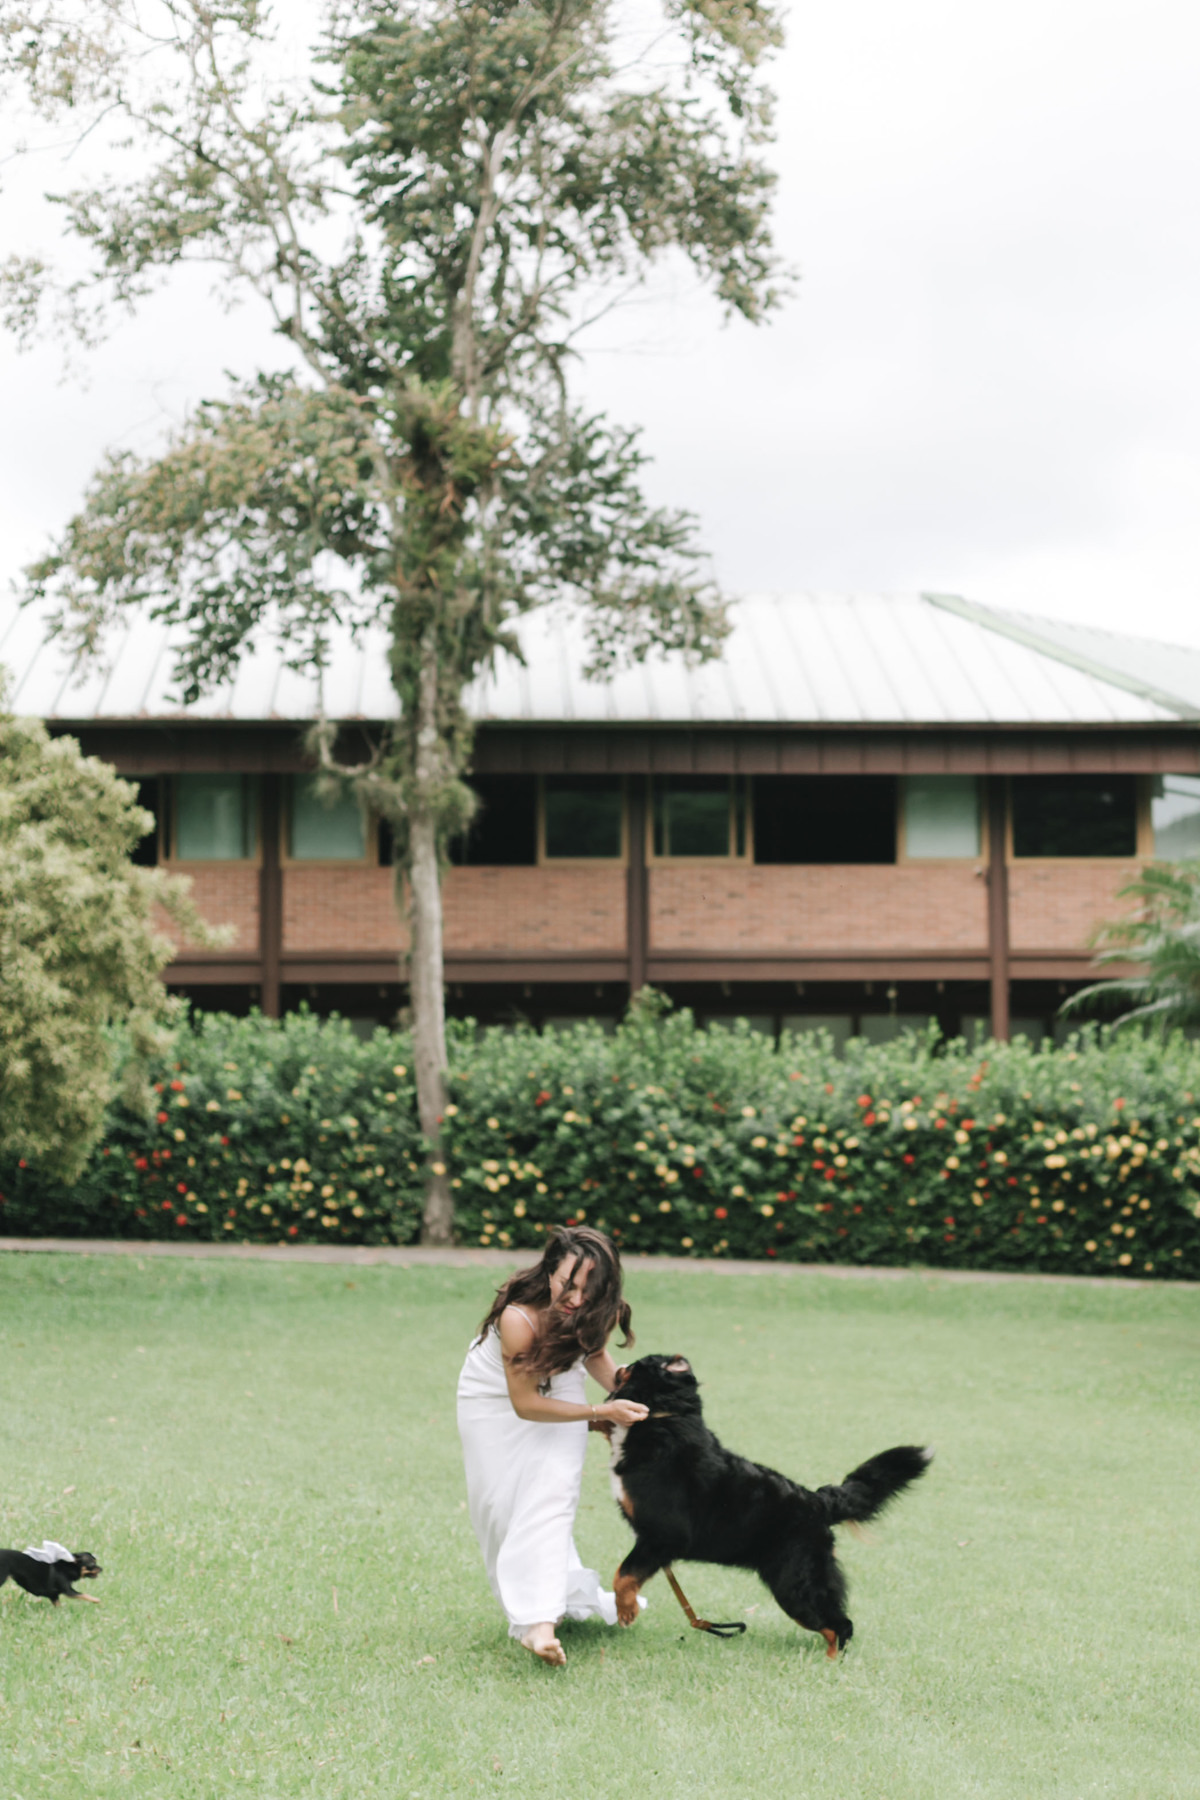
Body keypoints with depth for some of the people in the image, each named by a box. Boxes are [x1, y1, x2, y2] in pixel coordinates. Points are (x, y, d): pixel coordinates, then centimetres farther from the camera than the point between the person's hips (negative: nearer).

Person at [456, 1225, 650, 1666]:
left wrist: (628, 1395, -16)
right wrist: (601, 1413, -34)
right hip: (496, 1399, -2)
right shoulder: (518, 1317, -40)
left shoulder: (597, 1314, -26)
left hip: (557, 1389, 2)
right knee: (502, 1507, 0)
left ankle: (541, 1620, -23)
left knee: (551, 1497, -15)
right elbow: (525, 1404, -30)